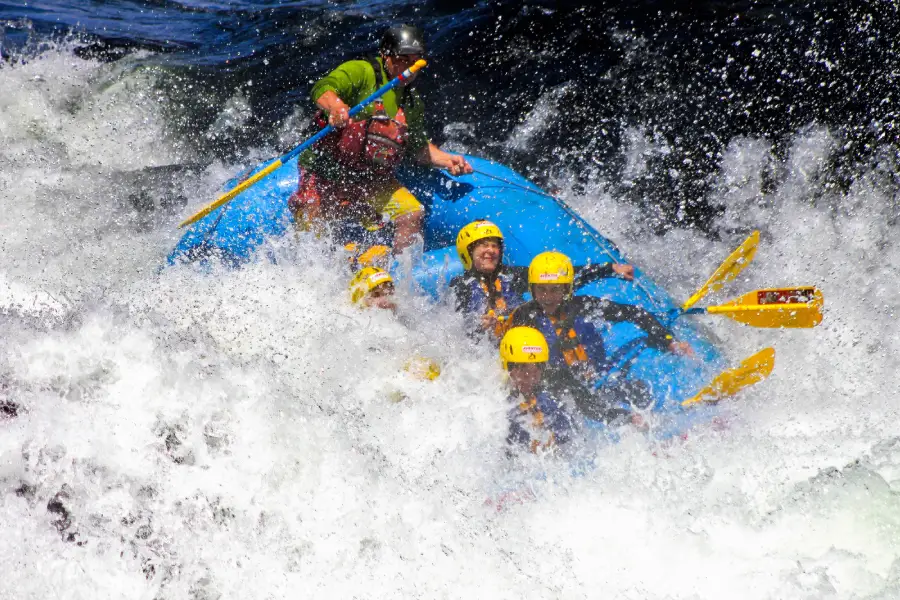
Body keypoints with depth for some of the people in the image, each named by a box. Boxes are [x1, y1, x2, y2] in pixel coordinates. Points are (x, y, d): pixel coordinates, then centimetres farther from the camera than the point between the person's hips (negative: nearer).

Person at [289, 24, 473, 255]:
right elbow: (322, 88, -25)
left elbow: (419, 146, 25)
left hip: (374, 181, 5)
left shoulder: (412, 103, 13)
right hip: (327, 172, -5)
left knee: (412, 213, -16)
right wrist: (334, 105, -48)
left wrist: (446, 159, 7)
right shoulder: (361, 72, -8)